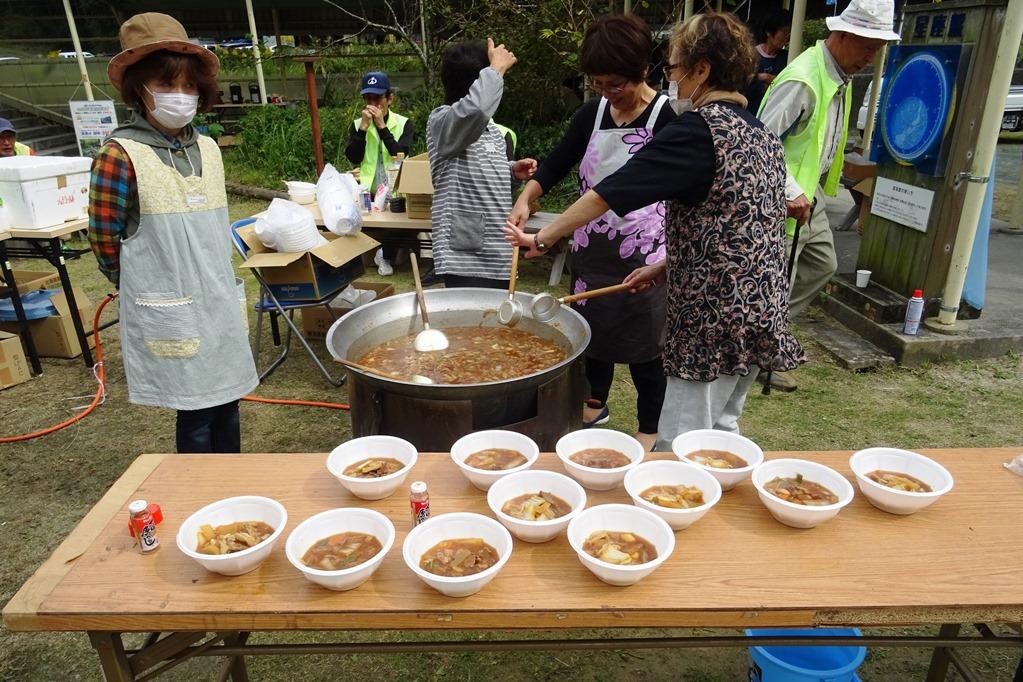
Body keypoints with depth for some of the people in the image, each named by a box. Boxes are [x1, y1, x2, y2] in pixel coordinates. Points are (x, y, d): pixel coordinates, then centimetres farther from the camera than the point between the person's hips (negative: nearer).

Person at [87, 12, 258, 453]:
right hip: (170, 312, -6)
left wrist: (215, 282, 15)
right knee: (195, 413, 2)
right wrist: (151, 286, 4)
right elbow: (105, 243, -6)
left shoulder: (208, 149, 7)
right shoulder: (120, 155, -11)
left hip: (220, 302, 6)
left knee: (226, 403, 14)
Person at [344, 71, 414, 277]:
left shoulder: (404, 124, 3)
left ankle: (386, 257, 6)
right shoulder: (357, 124, 10)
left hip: (395, 191, -1)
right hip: (368, 193, 2)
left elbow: (402, 155, -13)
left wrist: (382, 126, -15)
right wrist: (363, 127, -11)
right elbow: (353, 158, -4)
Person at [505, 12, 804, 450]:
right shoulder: (762, 133, 12)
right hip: (762, 310, 9)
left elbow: (609, 192, -15)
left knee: (678, 446, 1)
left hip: (716, 315, -9)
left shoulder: (697, 131, -15)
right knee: (721, 431, 21)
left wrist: (541, 238, -5)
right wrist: (667, 266, 13)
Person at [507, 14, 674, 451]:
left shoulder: (667, 119, -12)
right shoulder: (593, 113, 4)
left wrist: (665, 261, -16)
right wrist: (526, 197, -13)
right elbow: (557, 164, 6)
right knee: (594, 329, 19)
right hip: (591, 250, 6)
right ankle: (595, 405, 42)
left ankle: (651, 432, 22)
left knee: (642, 344, 4)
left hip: (641, 256, -5)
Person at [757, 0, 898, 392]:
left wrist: (814, 187, 19)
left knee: (822, 265, 21)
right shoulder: (802, 80, -22)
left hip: (810, 193, 10)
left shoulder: (842, 77, 9)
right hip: (786, 200, -10)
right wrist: (791, 193, -30)